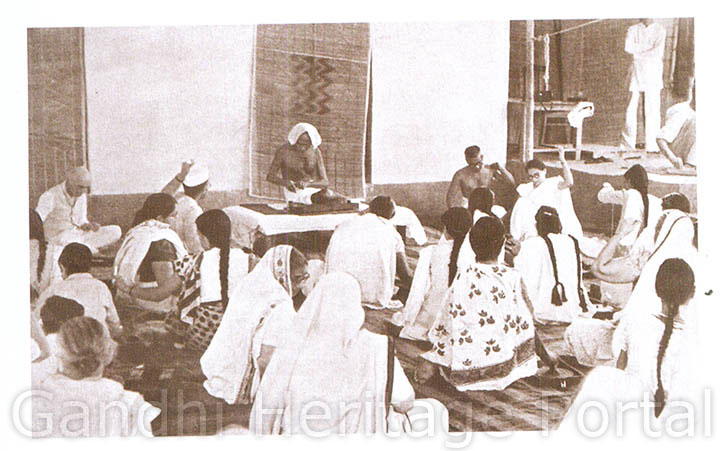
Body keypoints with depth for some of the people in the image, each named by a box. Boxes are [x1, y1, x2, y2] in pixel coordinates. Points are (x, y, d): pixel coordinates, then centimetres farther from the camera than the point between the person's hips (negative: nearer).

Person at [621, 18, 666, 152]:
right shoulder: (633, 29, 10)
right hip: (636, 71, 2)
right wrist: (648, 48, -8)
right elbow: (628, 47, -7)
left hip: (653, 72, -2)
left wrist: (638, 53, -6)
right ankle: (628, 143, 6)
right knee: (631, 107, 0)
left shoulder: (659, 30, 4)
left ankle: (652, 145, -2)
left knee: (652, 109, -5)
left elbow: (658, 53, -9)